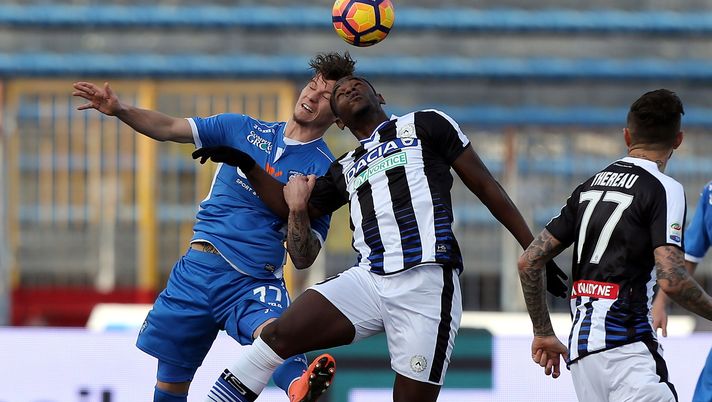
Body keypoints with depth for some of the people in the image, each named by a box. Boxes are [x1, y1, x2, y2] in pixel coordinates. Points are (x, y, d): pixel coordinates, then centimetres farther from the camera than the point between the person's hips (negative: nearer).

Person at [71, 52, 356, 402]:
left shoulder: (325, 171, 0)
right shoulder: (245, 129, 10)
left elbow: (303, 261, -4)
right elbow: (168, 128, 12)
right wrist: (120, 110, -5)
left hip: (255, 283, -4)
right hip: (198, 268, 4)